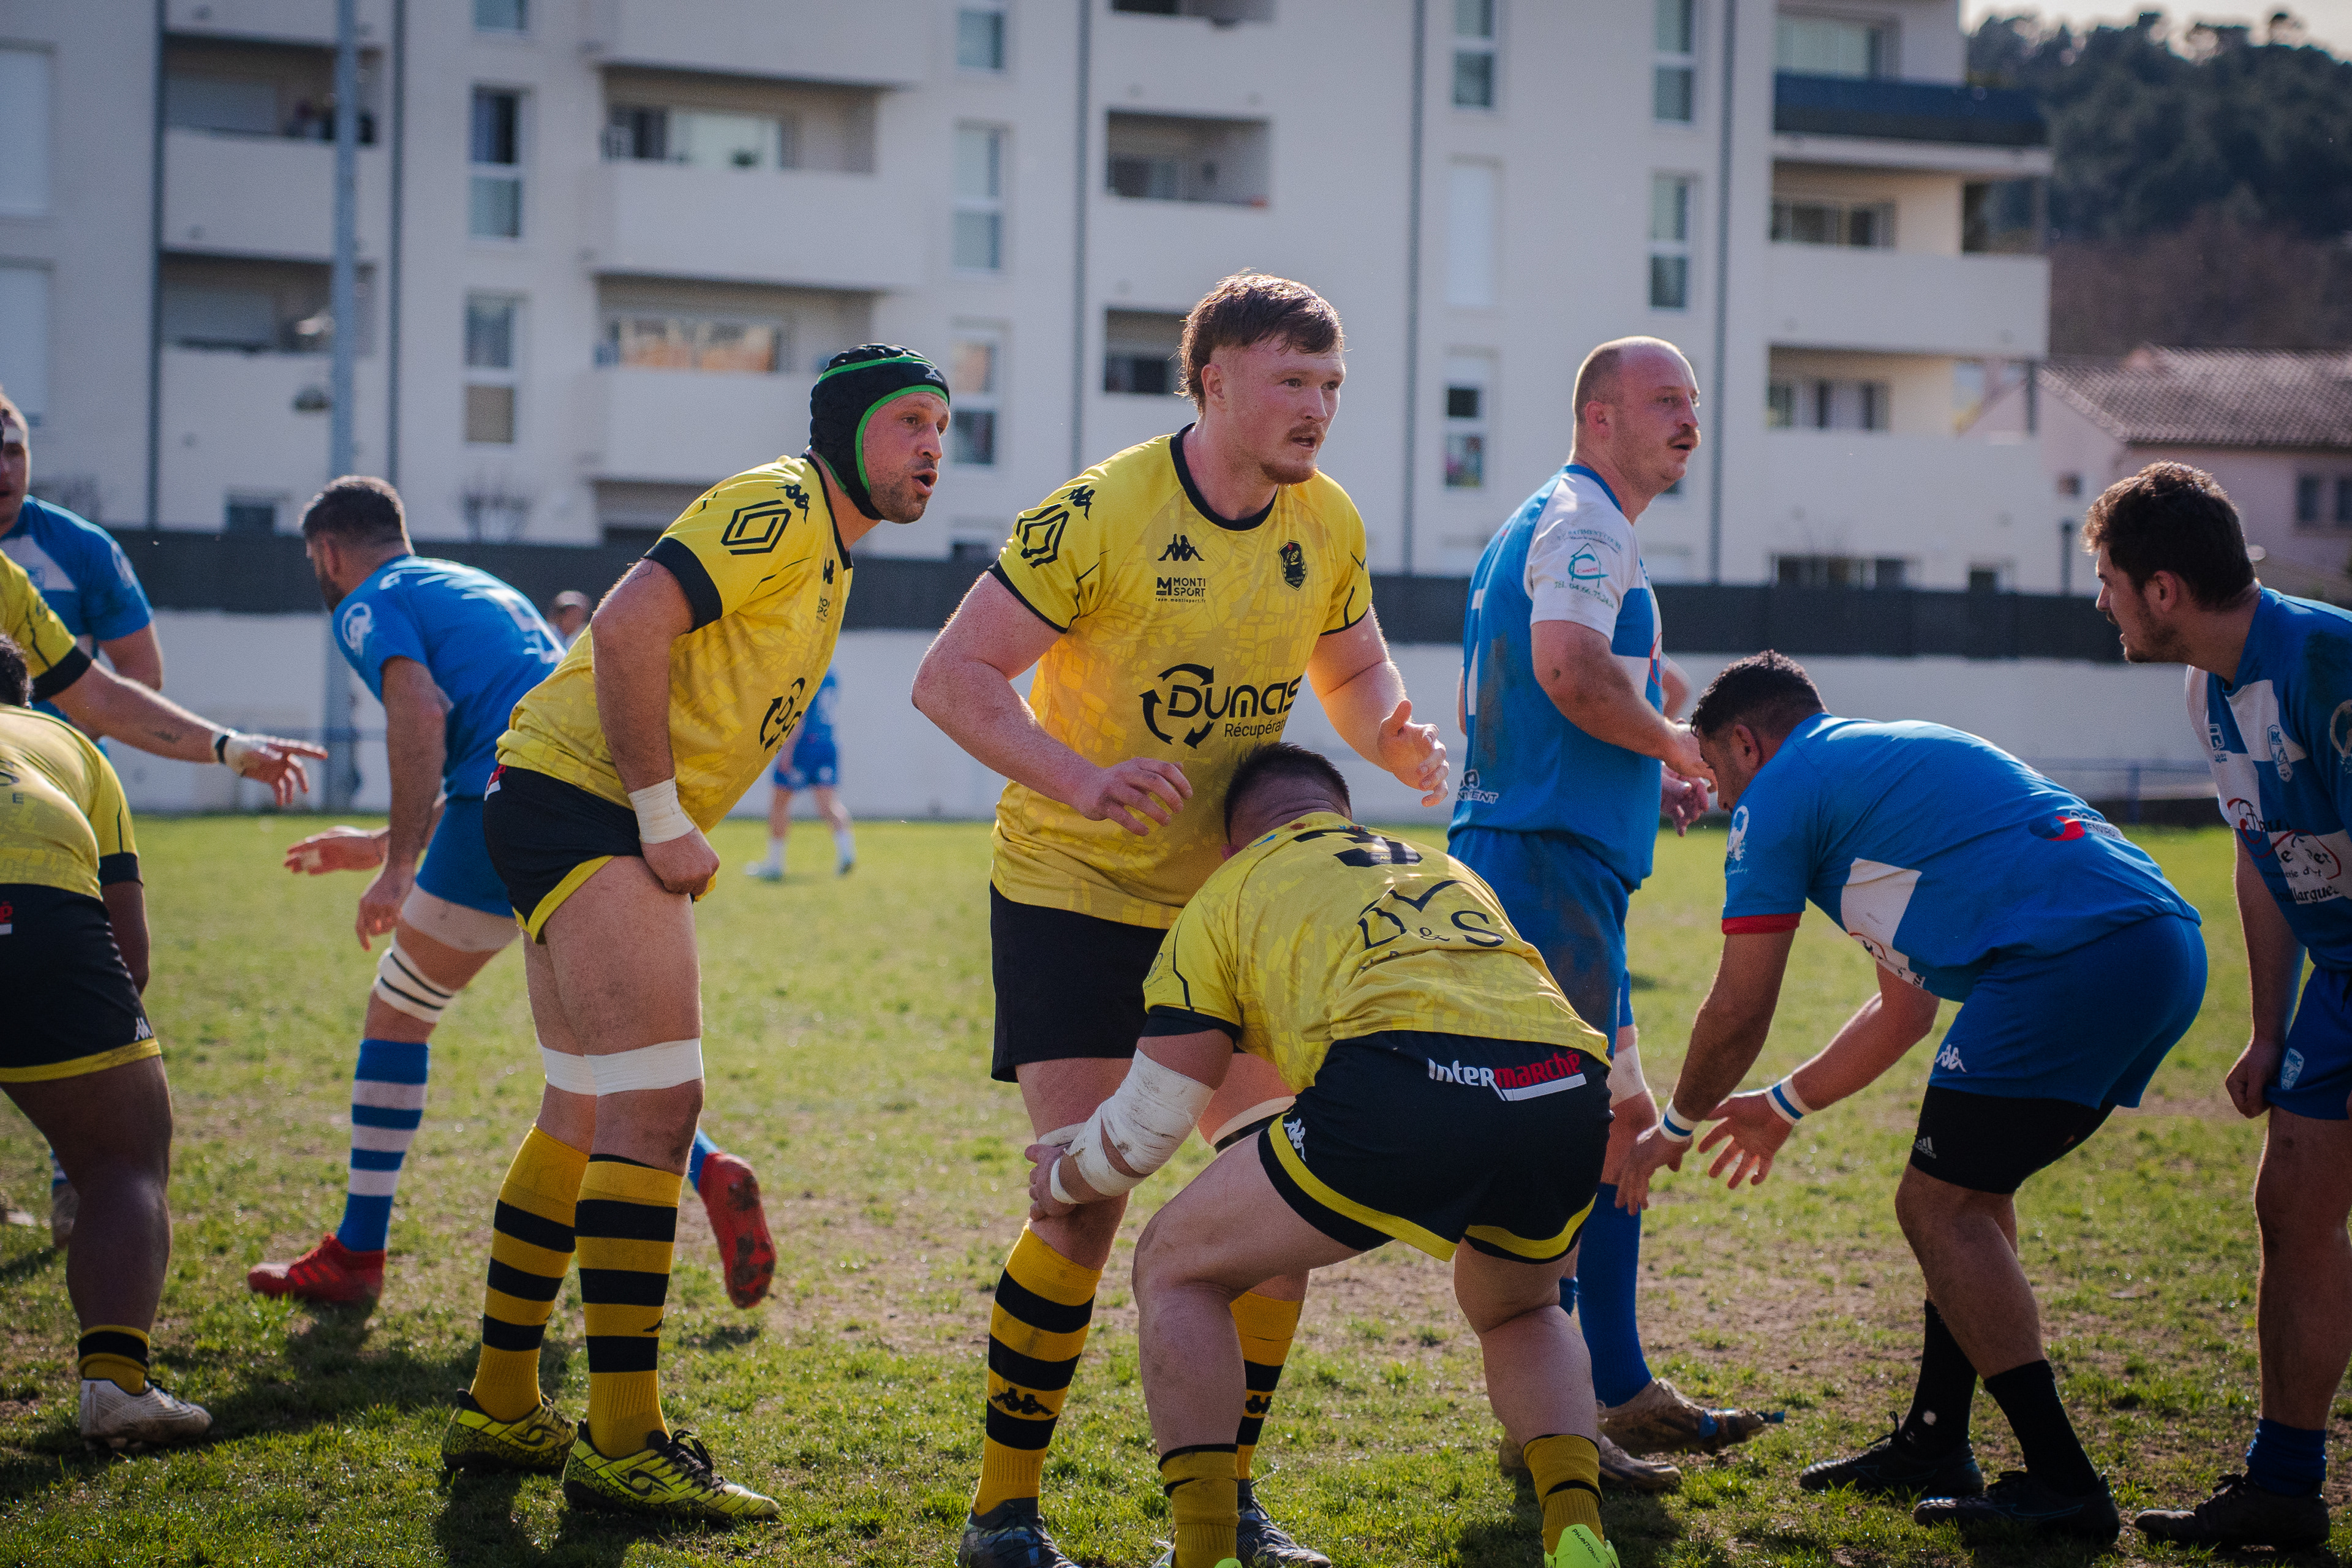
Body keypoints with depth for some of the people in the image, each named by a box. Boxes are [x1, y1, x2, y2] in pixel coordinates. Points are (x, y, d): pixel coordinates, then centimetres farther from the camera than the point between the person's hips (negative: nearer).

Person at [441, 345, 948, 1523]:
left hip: (608, 823, 11)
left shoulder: (825, 550, 19)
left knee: (589, 1116, 14)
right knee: (657, 1102, -15)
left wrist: (675, 833, 13)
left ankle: (500, 1407, 23)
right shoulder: (778, 509, -13)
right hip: (582, 800, -11)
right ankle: (620, 1445, -14)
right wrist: (663, 818, -20)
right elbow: (628, 627, -24)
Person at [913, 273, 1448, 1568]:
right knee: (1086, 1200, -13)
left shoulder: (1328, 523, 0)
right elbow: (950, 677, -17)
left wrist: (1393, 741, -7)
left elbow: (1352, 671, 17)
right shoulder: (1102, 515, -17)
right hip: (1074, 893, -6)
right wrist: (1080, 780, -31)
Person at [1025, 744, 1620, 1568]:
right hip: (1570, 1086, 5)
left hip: (1404, 1087, -5)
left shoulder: (1228, 892, 25)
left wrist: (1060, 1183, 49)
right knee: (1518, 1314, 36)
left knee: (1176, 1273, 19)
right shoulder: (1445, 870, 38)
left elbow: (1145, 1127, 27)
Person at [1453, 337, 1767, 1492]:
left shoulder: (1547, 524, 24)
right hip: (1550, 864, -11)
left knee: (1619, 1122, 15)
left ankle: (1625, 1395, 21)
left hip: (1511, 849, 11)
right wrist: (1671, 746, -11)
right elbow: (1570, 666, -28)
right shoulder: (1582, 522, -10)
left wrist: (1643, 776, 21)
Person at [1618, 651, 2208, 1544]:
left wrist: (1675, 1126, 26)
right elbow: (1906, 1009, 37)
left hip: (2069, 959, -10)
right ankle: (1933, 1448, 27)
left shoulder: (1780, 792, 6)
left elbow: (1737, 1013, 8)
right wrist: (1784, 1107, 45)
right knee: (1970, 1187, 21)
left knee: (1941, 1205, -2)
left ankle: (2061, 1484, -3)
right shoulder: (1886, 761, 34)